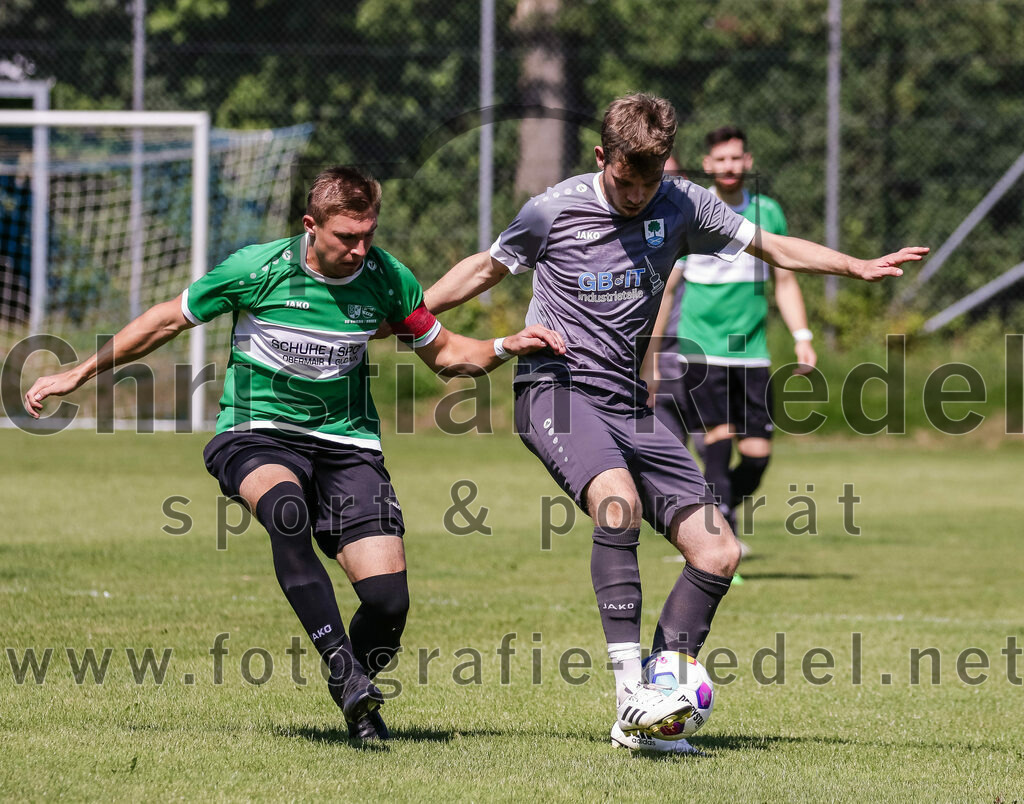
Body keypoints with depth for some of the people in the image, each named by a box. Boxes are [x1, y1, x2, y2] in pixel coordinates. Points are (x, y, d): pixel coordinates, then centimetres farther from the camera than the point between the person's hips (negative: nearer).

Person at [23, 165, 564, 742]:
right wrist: (79, 375, 6)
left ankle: (356, 698, 18)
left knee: (388, 597, -14)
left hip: (346, 442, 2)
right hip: (258, 433, -2)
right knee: (287, 510, -39)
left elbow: (443, 353, 11)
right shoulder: (257, 269, -12)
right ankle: (342, 666, -39)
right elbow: (168, 321, 2)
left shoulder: (386, 278, -5)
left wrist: (504, 347, -9)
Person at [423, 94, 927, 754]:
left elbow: (773, 247, 14)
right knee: (618, 498, -36)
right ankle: (630, 690, -38)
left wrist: (859, 267, 4)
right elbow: (485, 270, 10)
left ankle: (646, 719, 0)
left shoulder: (681, 206, 2)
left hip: (629, 403, 6)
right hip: (556, 390, -6)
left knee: (718, 553, -5)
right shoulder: (554, 211, -6)